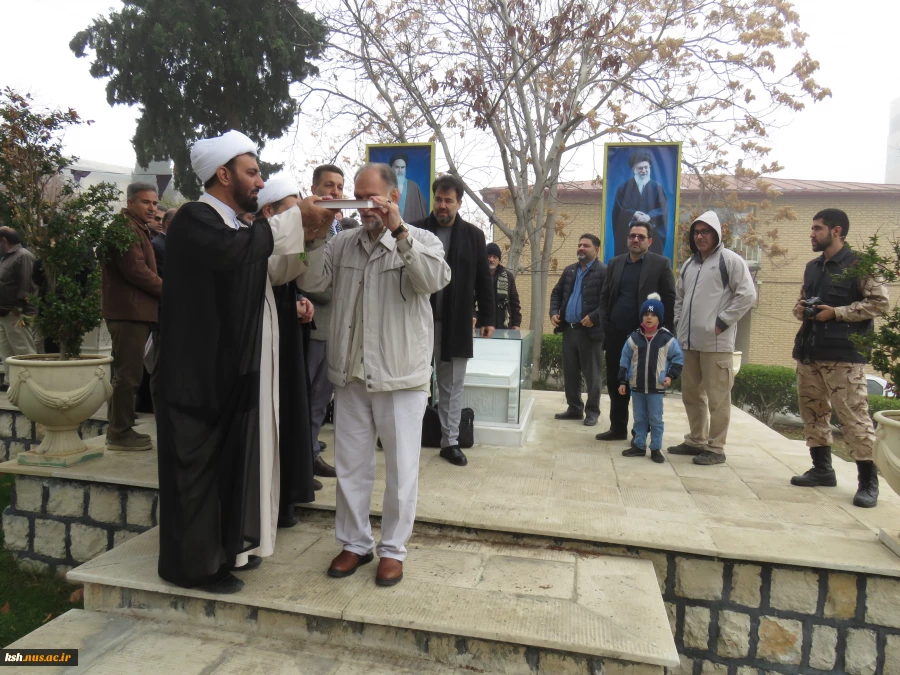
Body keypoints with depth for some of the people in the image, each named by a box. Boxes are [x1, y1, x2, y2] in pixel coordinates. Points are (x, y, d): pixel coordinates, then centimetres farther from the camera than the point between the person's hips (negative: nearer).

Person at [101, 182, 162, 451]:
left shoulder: (138, 229, 22)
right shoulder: (126, 229, -11)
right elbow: (136, 270, -19)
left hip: (133, 311, 11)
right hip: (130, 311, -11)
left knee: (126, 374, 15)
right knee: (128, 374, -6)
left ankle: (120, 429, 24)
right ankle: (120, 433, 1)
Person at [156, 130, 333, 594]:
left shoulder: (236, 227, 17)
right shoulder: (194, 219, -12)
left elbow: (273, 272, 20)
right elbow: (234, 250, -33)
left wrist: (309, 233, 7)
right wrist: (293, 218, -23)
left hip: (233, 367, 9)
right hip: (200, 369, -9)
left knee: (234, 456, 15)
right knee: (199, 463, 1)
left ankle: (227, 546, 29)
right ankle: (192, 564, 15)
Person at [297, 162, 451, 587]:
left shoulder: (421, 241, 0)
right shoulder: (344, 243, 10)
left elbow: (435, 279, -19)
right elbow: (312, 282, 0)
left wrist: (399, 231, -24)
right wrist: (318, 234, -11)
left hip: (400, 377, -3)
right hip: (351, 376, 4)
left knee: (401, 468, 6)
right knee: (350, 465, 13)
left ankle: (393, 549, 23)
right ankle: (355, 543, 30)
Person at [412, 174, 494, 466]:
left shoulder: (473, 235, 6)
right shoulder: (416, 231, 3)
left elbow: (483, 280, 6)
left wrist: (487, 317, 2)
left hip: (456, 323, 1)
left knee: (452, 385, 8)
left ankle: (450, 442, 19)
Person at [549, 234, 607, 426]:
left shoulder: (604, 271, -7)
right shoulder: (569, 270, 15)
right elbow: (557, 293, 21)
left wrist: (594, 317, -22)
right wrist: (554, 312, 6)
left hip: (591, 331, -7)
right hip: (569, 329, 7)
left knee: (591, 374, 3)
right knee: (570, 372, 12)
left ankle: (592, 411, 15)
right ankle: (574, 408, 24)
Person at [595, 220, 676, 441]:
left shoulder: (661, 264, -2)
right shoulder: (615, 263, 11)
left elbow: (669, 300, -3)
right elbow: (605, 295, 14)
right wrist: (605, 323, 4)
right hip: (616, 334, 4)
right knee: (615, 384, 9)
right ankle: (617, 428, 21)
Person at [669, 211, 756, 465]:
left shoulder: (730, 260, -3)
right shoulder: (689, 264, 19)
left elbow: (747, 295, -10)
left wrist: (722, 322, -13)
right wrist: (678, 322, 10)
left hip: (716, 342, -7)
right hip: (688, 341, 8)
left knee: (717, 397, -2)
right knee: (691, 394, 14)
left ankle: (715, 447, 7)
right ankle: (696, 440, 27)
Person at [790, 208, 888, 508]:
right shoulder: (812, 267, 17)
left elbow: (879, 301, -10)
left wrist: (836, 312, -16)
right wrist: (800, 309, 2)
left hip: (843, 354, -7)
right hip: (809, 352, 7)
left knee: (854, 417, -6)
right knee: (813, 413, 11)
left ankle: (868, 481, 5)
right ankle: (822, 469, 23)